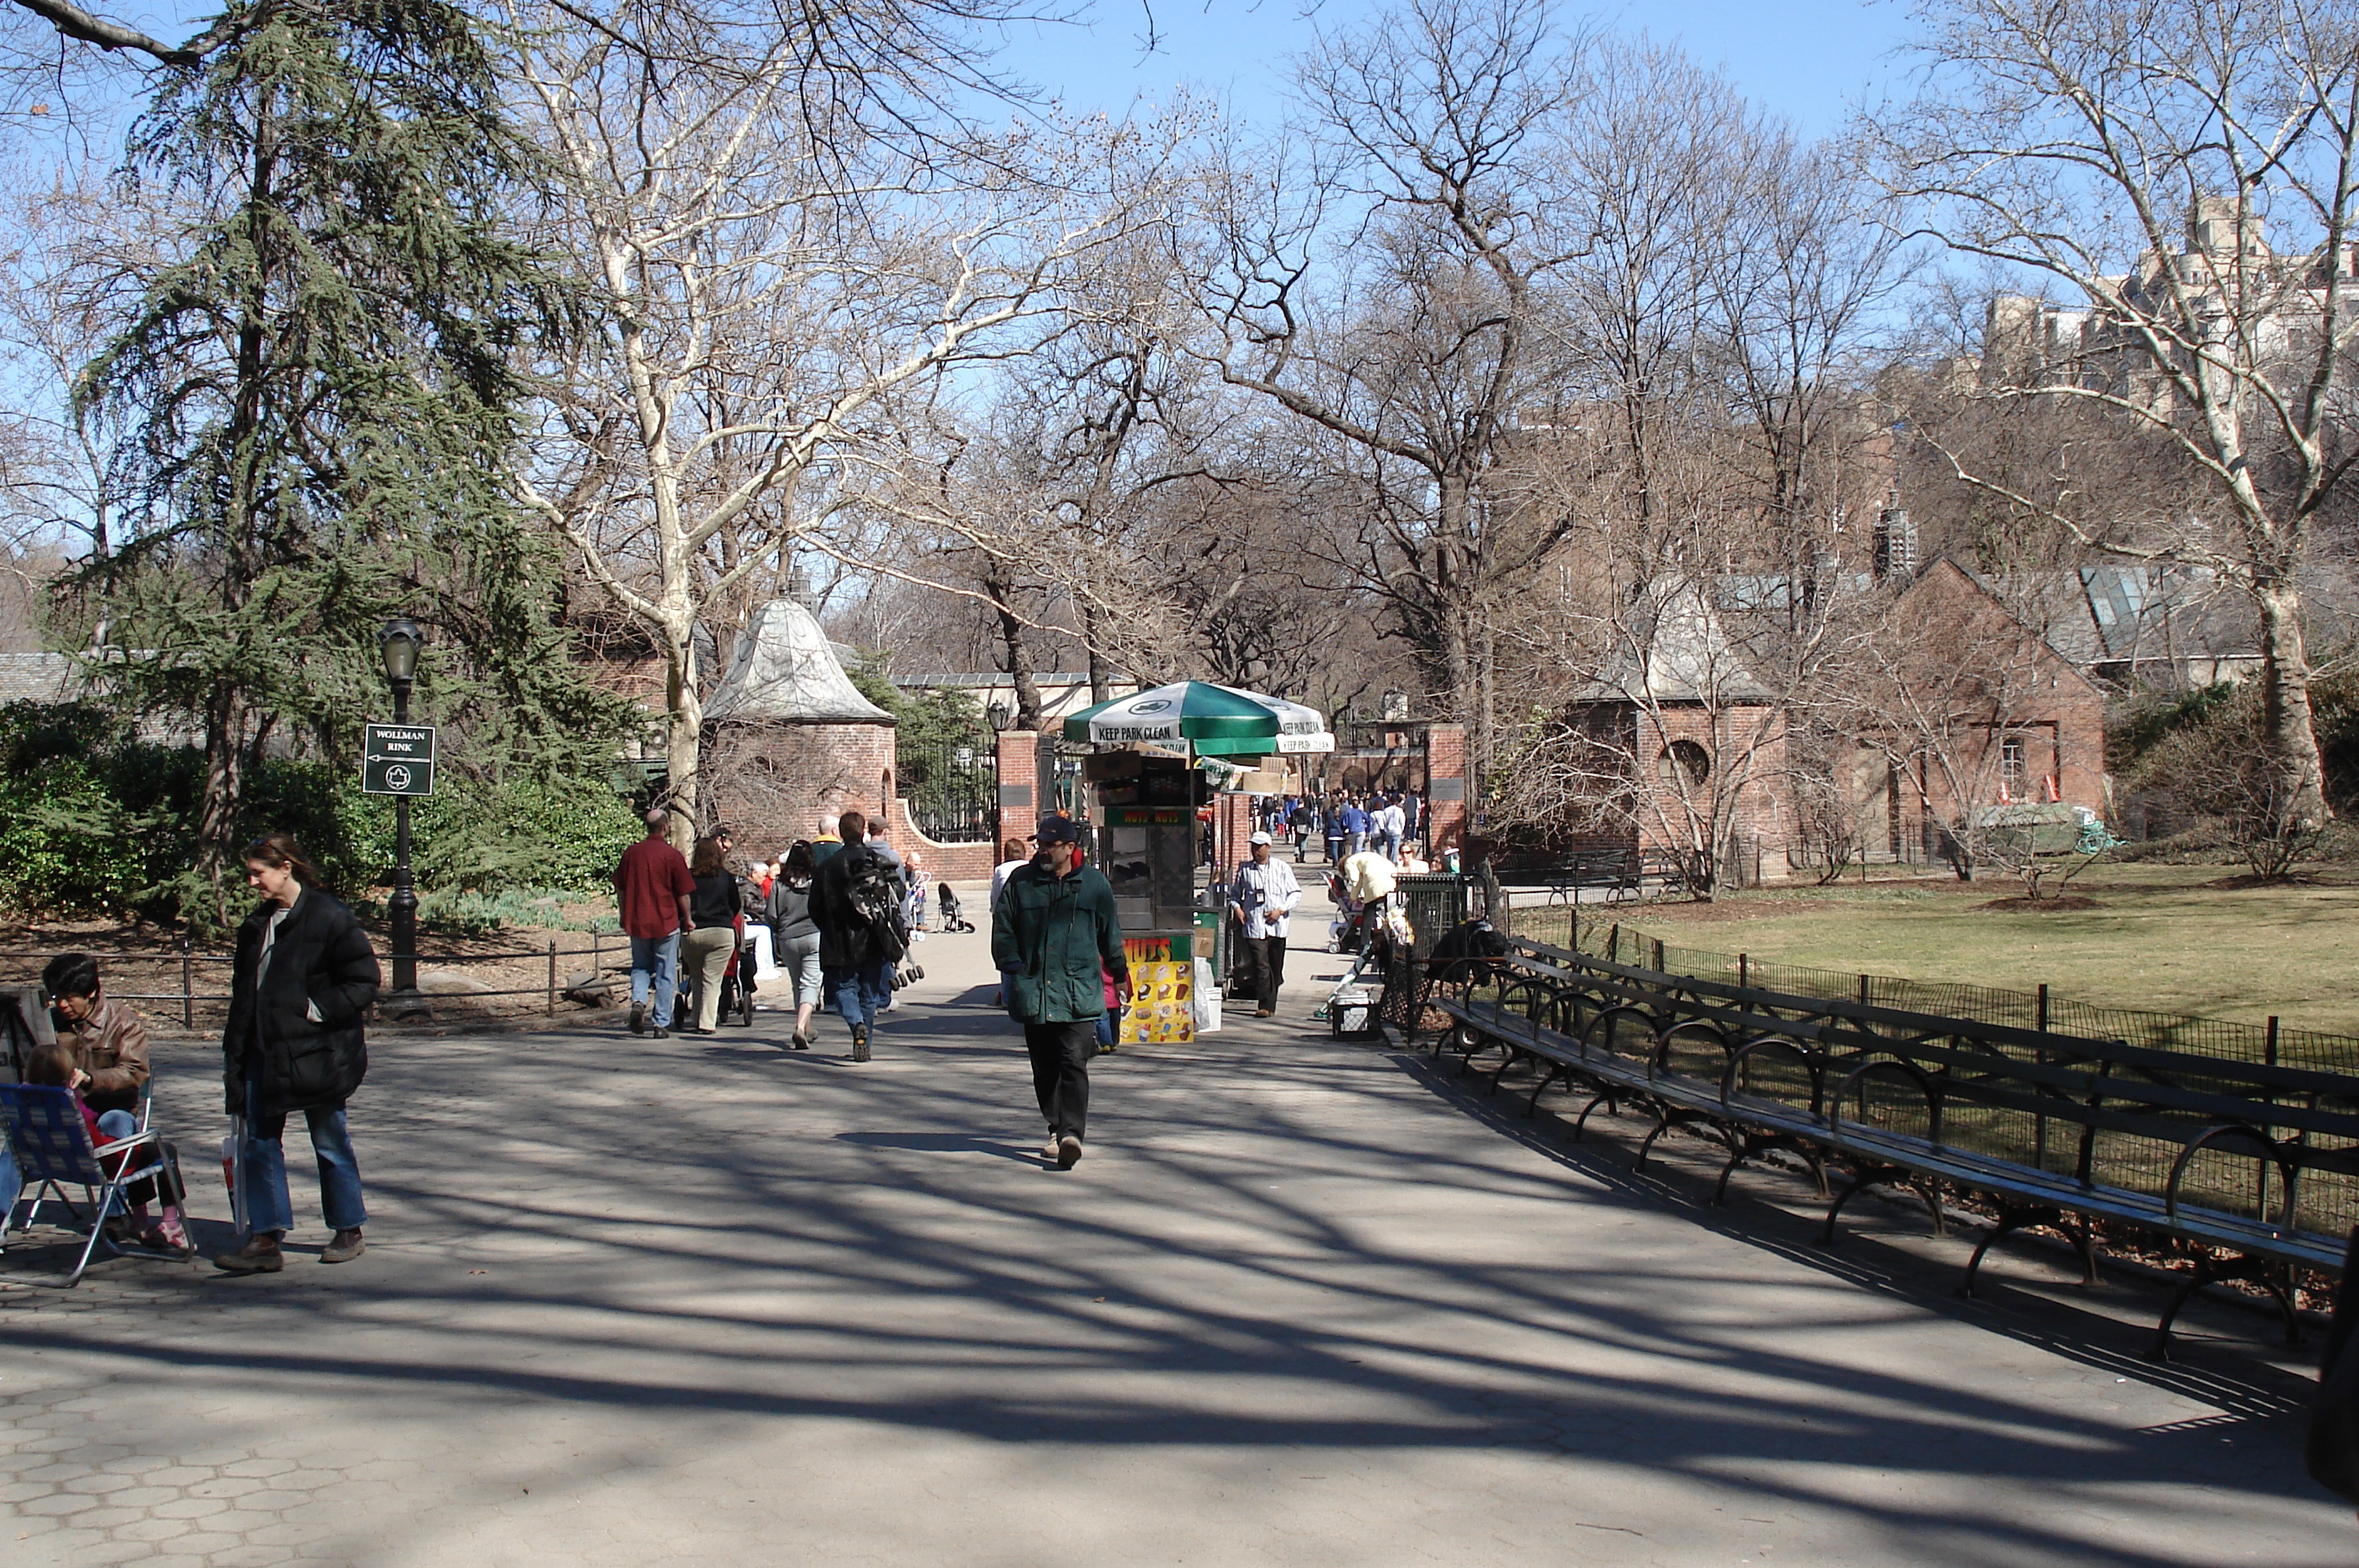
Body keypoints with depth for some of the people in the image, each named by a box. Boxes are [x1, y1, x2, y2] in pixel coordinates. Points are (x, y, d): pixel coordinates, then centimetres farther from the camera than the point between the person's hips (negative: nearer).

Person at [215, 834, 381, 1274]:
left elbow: (364, 981, -11)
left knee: (330, 1144, 6)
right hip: (265, 1054, 7)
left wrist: (319, 1009, -19)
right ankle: (264, 1240, 5)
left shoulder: (329, 919, -11)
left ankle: (349, 1231, 20)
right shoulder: (257, 924, 12)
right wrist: (235, 1054, 12)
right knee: (258, 1144, 2)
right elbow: (243, 993, 17)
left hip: (317, 1054, -7)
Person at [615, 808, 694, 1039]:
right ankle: (662, 1024, 6)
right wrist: (687, 919, 8)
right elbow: (683, 894, -6)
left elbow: (620, 889, 9)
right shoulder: (671, 855, -10)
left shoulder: (631, 853, 1)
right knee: (665, 975, 5)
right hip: (666, 923, -3)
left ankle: (638, 1001, -6)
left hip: (637, 922, 3)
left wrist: (625, 917, 21)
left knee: (640, 967, 19)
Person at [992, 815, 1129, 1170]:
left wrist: (1119, 974, 21)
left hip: (1079, 990, -2)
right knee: (1044, 1066, 8)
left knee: (1073, 1062, -12)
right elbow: (1003, 928, 10)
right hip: (1034, 990, 2)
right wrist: (1012, 966, -1)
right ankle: (1056, 1128, 20)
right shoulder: (1021, 881, 7)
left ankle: (1071, 1133, -19)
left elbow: (1110, 931, 16)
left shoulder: (1094, 883, 6)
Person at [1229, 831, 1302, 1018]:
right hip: (1254, 925, -1)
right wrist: (1236, 907, 1)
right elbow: (1235, 893, 21)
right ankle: (1264, 1004, -14)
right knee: (1261, 966, -12)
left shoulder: (1282, 868, 6)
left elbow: (1296, 893, 7)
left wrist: (1281, 910, -7)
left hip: (1277, 925, 1)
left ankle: (1269, 1005, 18)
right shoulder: (1245, 869, 10)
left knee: (1275, 966, 7)